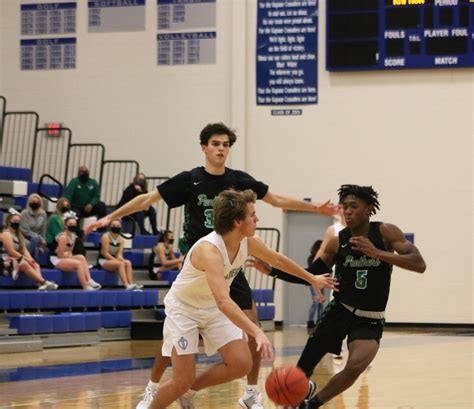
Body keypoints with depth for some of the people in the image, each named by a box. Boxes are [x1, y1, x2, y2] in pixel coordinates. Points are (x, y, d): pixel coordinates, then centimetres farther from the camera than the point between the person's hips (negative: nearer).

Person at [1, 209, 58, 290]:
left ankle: (40, 284, -40)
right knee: (25, 265, -33)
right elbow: (11, 252, -15)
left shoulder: (19, 235, 22)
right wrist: (25, 259, -14)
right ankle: (44, 282, -46)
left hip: (17, 259, 9)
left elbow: (24, 250, 14)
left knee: (35, 265, -12)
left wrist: (30, 259, -6)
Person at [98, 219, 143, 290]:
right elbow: (105, 254, -16)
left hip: (114, 260, 6)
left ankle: (131, 284, -33)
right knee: (120, 264, -32)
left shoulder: (121, 239, 6)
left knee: (128, 263, -22)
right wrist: (117, 260, -22)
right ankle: (126, 285, -43)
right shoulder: (106, 237, -12)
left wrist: (122, 260, -22)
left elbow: (119, 254, 0)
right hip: (104, 261, -6)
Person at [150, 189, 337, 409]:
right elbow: (223, 301, -46)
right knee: (182, 381, -13)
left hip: (213, 310, 7)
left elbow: (278, 259, 11)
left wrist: (312, 279, 22)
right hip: (183, 309, -7)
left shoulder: (248, 243, -11)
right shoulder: (209, 250, -35)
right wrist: (257, 333, -54)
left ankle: (189, 391, 16)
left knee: (242, 364, -6)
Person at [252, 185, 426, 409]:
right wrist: (273, 270, -5)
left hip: (370, 320, -2)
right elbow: (309, 275, 7)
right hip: (340, 310, 2)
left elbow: (419, 264, -22)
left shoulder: (386, 233, -12)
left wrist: (377, 253, -33)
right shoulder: (337, 242, -5)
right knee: (302, 371, 1)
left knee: (355, 367, -25)